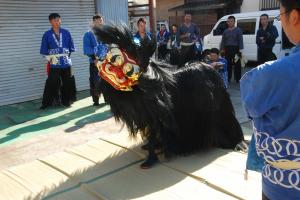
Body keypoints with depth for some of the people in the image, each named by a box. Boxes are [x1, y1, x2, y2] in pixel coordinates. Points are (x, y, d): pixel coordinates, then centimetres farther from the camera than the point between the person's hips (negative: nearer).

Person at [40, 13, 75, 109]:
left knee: (67, 83, 9)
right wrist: (49, 59, -2)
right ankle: (46, 103, 6)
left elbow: (71, 47, 10)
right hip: (54, 64, -2)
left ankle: (66, 101, 23)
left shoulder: (66, 32, 4)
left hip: (66, 63, 2)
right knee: (51, 84, -4)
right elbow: (44, 50, 3)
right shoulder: (47, 34, 0)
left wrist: (68, 56, 8)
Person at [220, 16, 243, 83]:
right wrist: (222, 49, 4)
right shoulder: (225, 31, 14)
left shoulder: (238, 30, 4)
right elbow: (223, 41, 14)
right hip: (227, 49, 3)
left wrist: (240, 49, -12)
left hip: (235, 48, -3)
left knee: (237, 64, -3)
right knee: (228, 64, 6)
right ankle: (228, 78, 15)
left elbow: (240, 40, -2)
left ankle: (237, 79, 3)